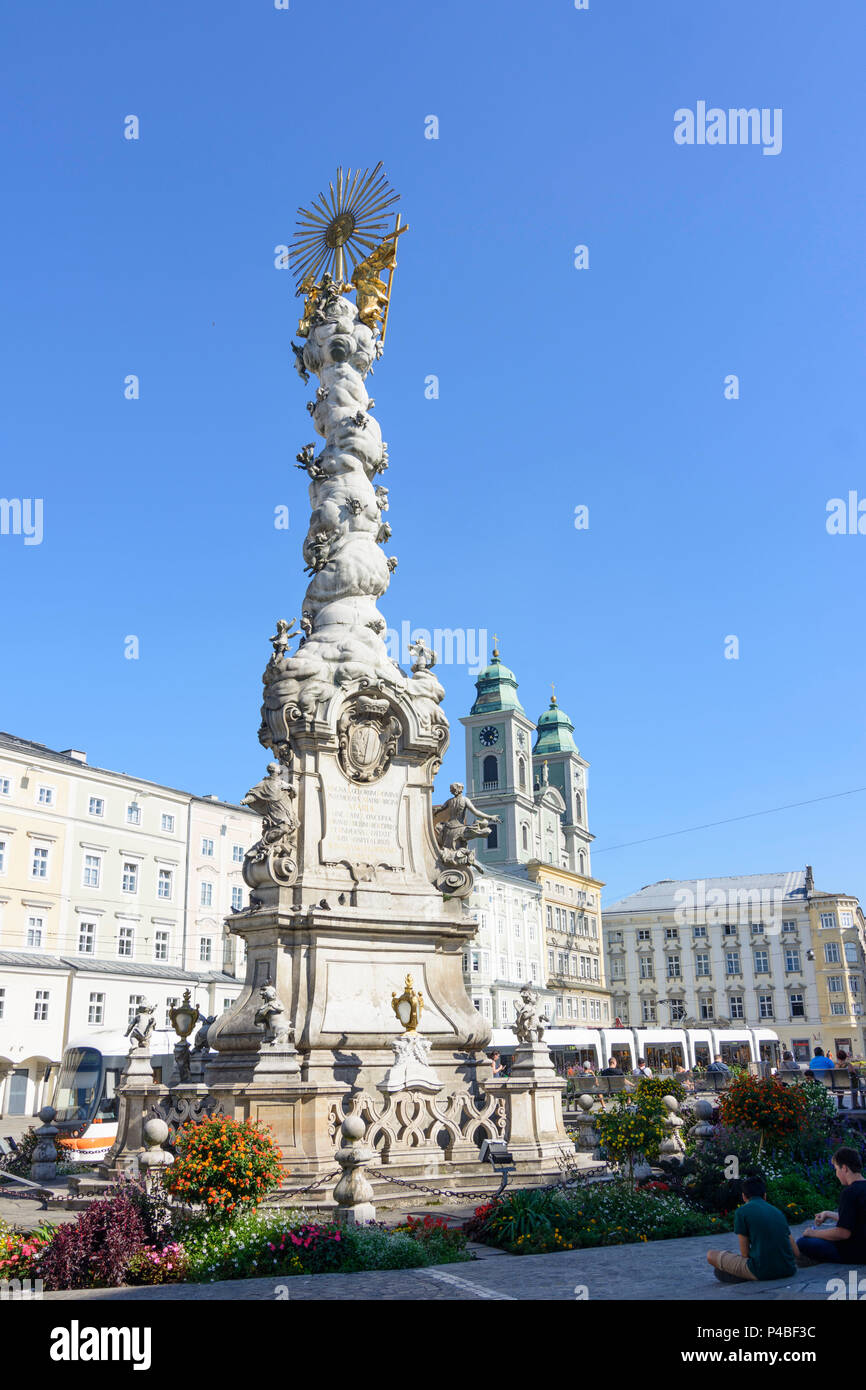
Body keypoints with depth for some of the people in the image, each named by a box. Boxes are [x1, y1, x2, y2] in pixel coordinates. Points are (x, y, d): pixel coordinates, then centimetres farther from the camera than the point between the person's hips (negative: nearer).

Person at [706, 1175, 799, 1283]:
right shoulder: (778, 1211, 14)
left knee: (711, 1255, 8)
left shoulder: (741, 1211, -1)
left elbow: (745, 1254, -1)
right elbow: (796, 1253, 14)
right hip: (789, 1270, 6)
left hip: (762, 1271, -6)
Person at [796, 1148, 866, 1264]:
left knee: (802, 1243, -11)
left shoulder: (850, 1192, -24)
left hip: (855, 1253, -10)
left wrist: (813, 1233, -12)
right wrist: (829, 1214, 22)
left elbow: (843, 1233, -25)